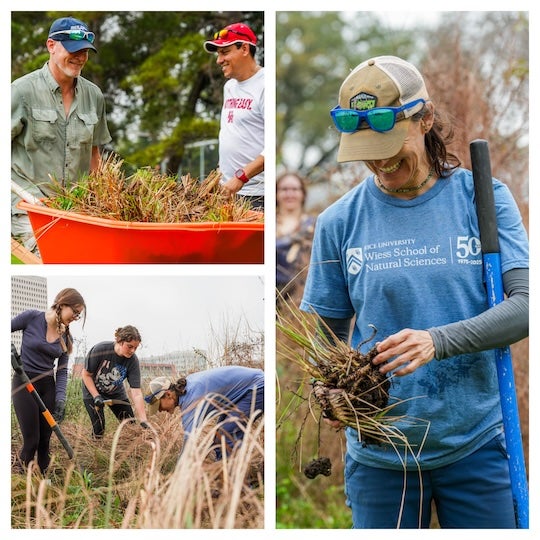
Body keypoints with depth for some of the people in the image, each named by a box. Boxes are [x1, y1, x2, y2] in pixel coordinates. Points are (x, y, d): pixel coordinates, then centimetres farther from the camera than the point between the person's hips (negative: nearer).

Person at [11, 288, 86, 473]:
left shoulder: (66, 337, 5)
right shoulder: (32, 317, -9)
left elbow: (62, 370, 6)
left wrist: (61, 398, -6)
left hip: (48, 387, 5)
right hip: (24, 384, -5)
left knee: (45, 440, 6)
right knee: (31, 440, -7)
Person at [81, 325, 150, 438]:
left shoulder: (132, 361, -25)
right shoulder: (100, 349, -31)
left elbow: (136, 393, -27)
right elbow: (86, 374, -16)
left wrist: (144, 421, -33)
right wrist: (96, 397, -24)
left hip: (116, 393, 3)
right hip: (92, 391, -3)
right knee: (98, 428, -14)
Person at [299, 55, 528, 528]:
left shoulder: (485, 198, -3)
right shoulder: (340, 221, 0)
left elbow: (526, 305, -11)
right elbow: (324, 333, 5)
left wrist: (438, 341, -26)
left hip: (476, 445, 0)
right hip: (378, 450, 1)